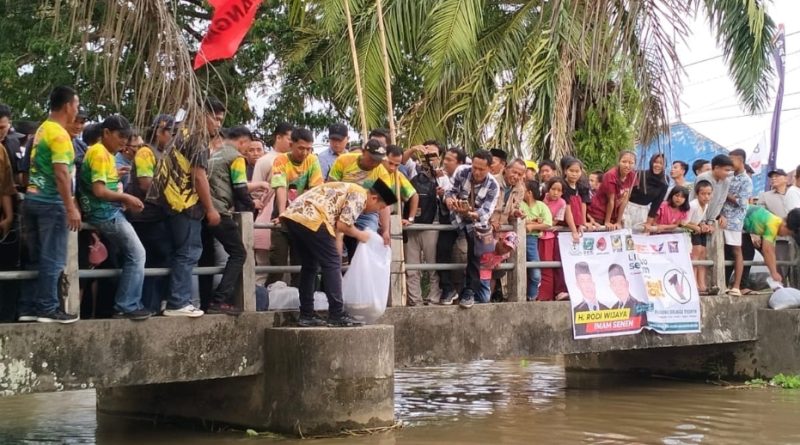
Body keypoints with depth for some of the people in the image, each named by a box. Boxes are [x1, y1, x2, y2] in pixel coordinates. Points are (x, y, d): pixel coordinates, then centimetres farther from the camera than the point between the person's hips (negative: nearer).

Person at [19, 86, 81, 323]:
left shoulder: (42, 130, 17)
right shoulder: (59, 134, -12)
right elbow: (61, 173, -19)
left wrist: (69, 203, 23)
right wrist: (71, 207, -19)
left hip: (33, 198, 9)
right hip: (51, 202, -9)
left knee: (36, 258, 11)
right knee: (53, 259, -4)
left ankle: (29, 307, 13)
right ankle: (48, 308, -1)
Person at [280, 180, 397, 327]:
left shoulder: (348, 191, 30)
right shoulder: (359, 196, 1)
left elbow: (336, 230, 29)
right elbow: (342, 225, -9)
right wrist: (360, 235, 12)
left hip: (291, 214, 10)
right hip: (309, 218, -10)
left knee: (309, 265, 18)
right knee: (331, 264, -1)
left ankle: (306, 315, 20)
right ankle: (337, 315, 1)